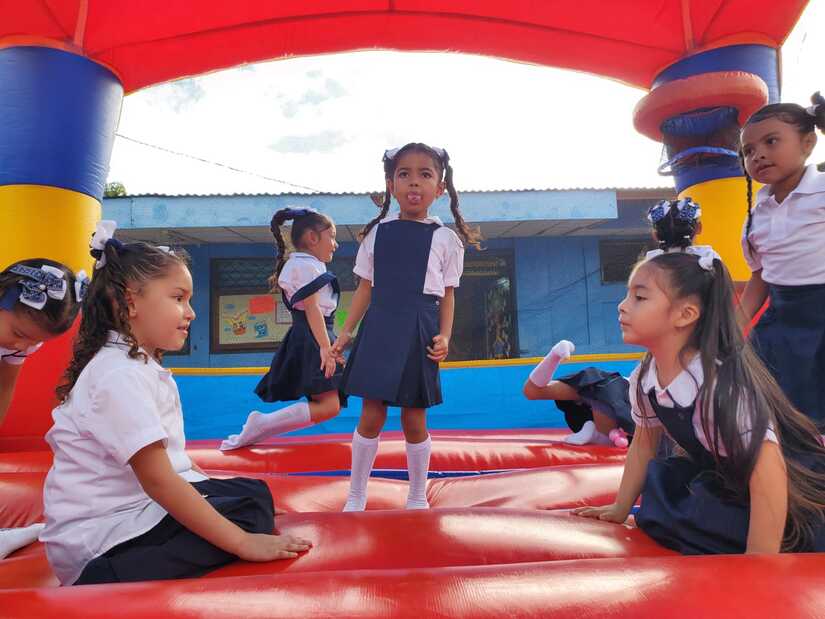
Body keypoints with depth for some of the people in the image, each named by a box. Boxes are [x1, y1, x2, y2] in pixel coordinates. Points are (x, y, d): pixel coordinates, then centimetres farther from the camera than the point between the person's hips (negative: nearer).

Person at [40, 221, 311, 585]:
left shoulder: (142, 364, 10)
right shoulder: (120, 375, -23)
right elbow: (157, 479, -28)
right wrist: (243, 543, -28)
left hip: (133, 504, 10)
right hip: (99, 534, -10)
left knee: (252, 491, 11)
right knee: (249, 515, -19)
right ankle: (107, 580, -21)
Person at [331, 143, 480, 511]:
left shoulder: (445, 238, 4)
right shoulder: (378, 232, 7)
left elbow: (447, 294, 5)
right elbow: (366, 288, 9)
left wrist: (444, 336, -8)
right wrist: (346, 332, 5)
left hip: (419, 331, -1)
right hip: (379, 327, 1)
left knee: (414, 419, 7)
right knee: (371, 415, 3)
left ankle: (417, 498, 27)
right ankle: (356, 497, 20)